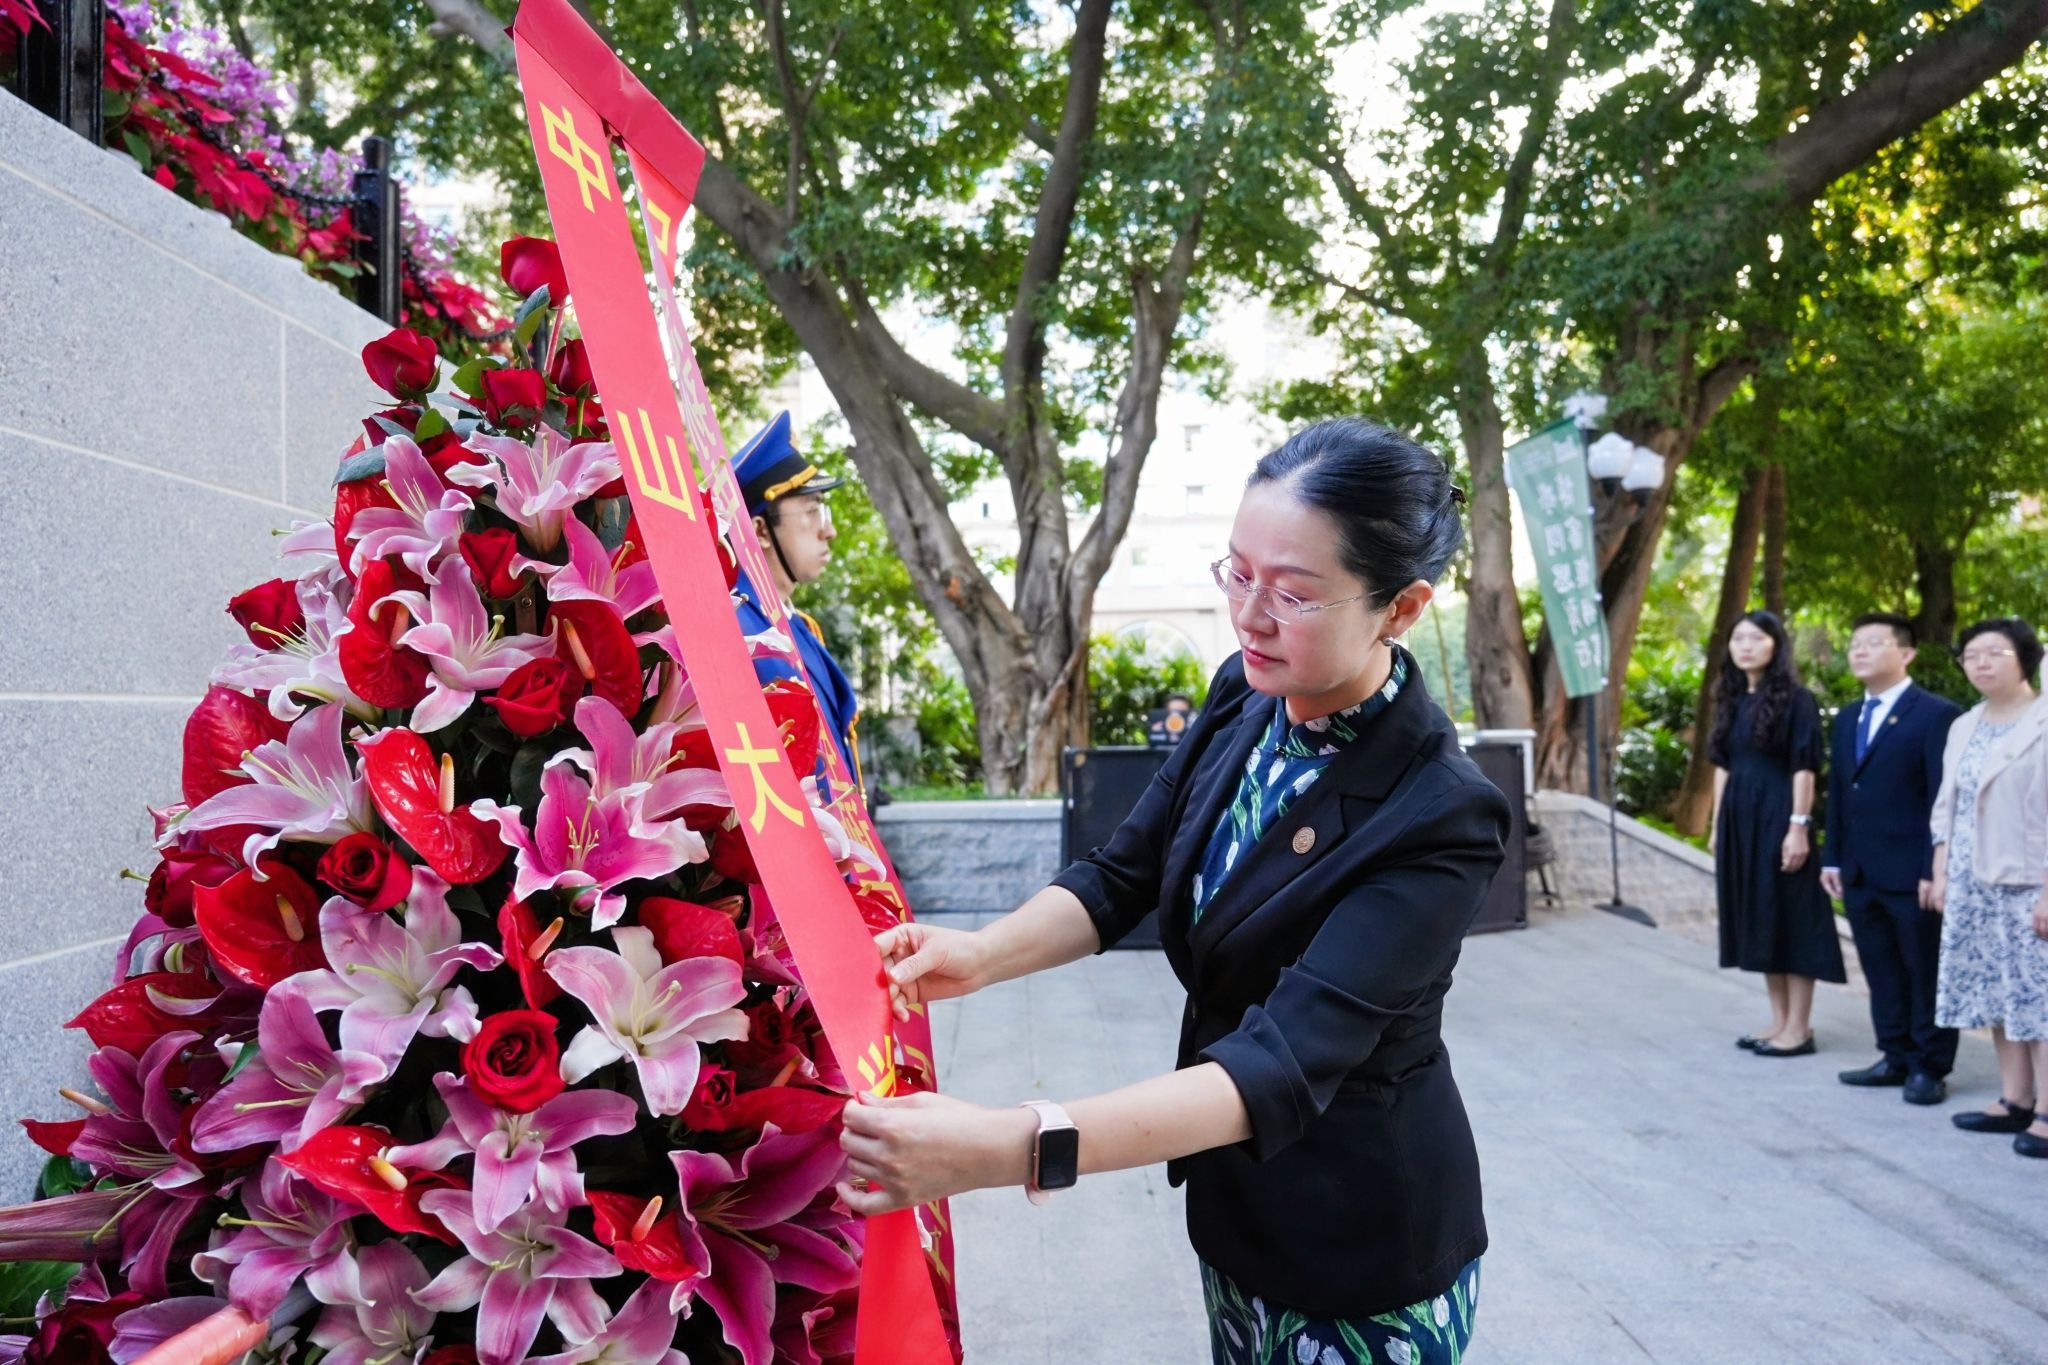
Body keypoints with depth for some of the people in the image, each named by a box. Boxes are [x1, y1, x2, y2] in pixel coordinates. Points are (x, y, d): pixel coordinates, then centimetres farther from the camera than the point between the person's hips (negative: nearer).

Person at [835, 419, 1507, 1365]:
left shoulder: (1438, 818, -28)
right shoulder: (1243, 695, -8)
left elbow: (1289, 1062, -36)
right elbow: (1123, 873, -3)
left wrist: (1009, 1150, -46)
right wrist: (985, 953, -23)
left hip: (1365, 1257, -5)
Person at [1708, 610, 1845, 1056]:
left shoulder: (1795, 699, -7)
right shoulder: (1732, 700, 11)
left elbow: (1804, 769, -12)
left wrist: (1798, 827, -17)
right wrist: (1717, 826, 12)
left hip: (1777, 818, -7)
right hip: (1739, 820, 7)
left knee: (1789, 918, -1)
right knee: (1758, 920, 11)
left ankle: (1799, 1029, 6)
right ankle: (1779, 1020, 20)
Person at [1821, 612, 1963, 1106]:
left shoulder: (1936, 714, -8)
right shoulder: (1847, 719, 15)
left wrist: (1935, 870, -16)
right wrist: (1833, 858, 10)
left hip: (1911, 875, -7)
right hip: (1860, 875, 7)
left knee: (1925, 973, 5)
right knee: (1881, 973, 13)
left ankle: (1930, 1068, 15)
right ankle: (1896, 1058, 23)